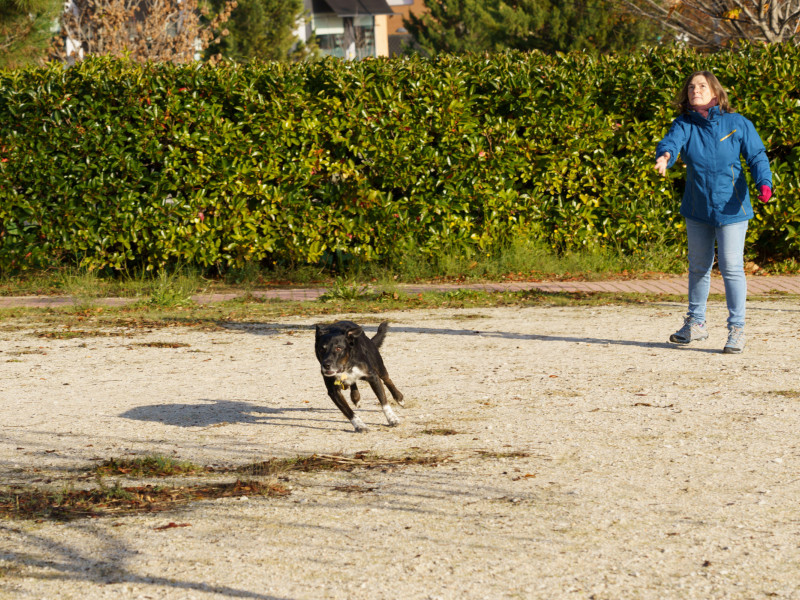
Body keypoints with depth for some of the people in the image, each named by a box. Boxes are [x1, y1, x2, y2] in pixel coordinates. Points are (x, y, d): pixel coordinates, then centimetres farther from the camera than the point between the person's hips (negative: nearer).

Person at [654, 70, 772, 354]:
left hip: (731, 208, -3)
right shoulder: (684, 125, -3)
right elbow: (670, 142, -22)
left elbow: (757, 157, -4)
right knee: (698, 267, 17)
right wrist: (664, 156, -46)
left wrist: (764, 183, -22)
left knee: (731, 267, -6)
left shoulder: (738, 124, -7)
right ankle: (696, 323, 32)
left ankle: (736, 329, 3)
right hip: (697, 209, 4)